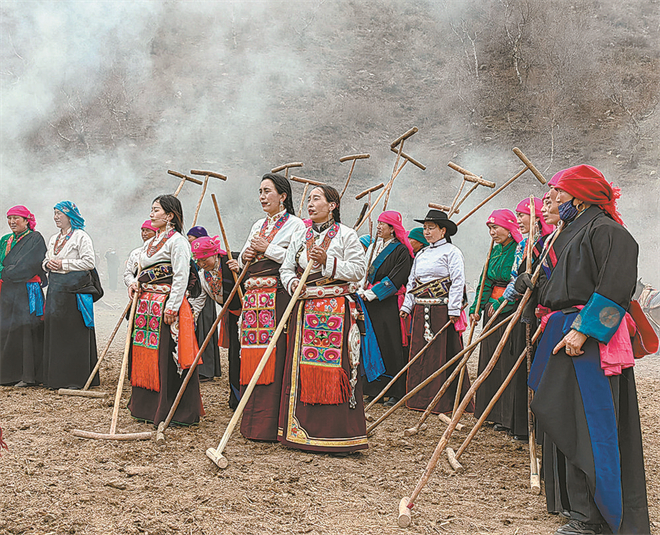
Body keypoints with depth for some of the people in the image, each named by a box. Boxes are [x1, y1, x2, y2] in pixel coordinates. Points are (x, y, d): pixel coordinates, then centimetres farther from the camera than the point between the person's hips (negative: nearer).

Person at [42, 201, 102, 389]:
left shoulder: (81, 236, -5)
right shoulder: (54, 239, 19)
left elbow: (90, 262, -13)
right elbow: (46, 260, 25)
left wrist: (64, 264, -13)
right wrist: (48, 264, 1)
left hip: (75, 289, -8)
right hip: (56, 288, 8)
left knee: (75, 332, -6)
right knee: (54, 330, 6)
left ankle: (76, 378, -1)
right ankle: (56, 377, 12)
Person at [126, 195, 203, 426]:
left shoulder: (177, 241, -9)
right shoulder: (149, 243, 18)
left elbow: (181, 277, -15)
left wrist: (171, 307, -20)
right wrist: (135, 283, 4)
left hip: (167, 304, -9)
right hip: (146, 304, 9)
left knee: (167, 357, -6)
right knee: (146, 353, 11)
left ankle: (170, 411, 2)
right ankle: (147, 406, 20)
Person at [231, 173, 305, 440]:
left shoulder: (295, 224, 0)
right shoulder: (258, 225, 22)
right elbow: (241, 259, 25)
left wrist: (267, 249, -10)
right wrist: (245, 256, 3)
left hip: (277, 296, -7)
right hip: (253, 295, 7)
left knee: (275, 356, -10)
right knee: (252, 356, 5)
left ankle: (272, 423, -7)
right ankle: (252, 422, 12)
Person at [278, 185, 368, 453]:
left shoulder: (346, 235, 1)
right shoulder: (300, 237, 16)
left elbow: (358, 270, -6)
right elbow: (286, 268, 15)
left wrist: (328, 262, -15)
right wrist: (293, 283, -6)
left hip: (337, 309, -5)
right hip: (305, 308, 5)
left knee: (334, 366, -7)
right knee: (303, 365, 3)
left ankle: (340, 436, -2)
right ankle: (304, 431, 11)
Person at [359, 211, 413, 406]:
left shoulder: (401, 251, -5)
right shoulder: (372, 247, 17)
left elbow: (395, 279, -13)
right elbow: (363, 271, 17)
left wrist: (372, 293, -16)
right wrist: (362, 291, 1)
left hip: (388, 305, -7)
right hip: (369, 304, 7)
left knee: (390, 347, -5)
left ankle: (396, 392, 1)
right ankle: (375, 389, 14)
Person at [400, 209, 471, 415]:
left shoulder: (451, 252, -3)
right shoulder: (421, 254, 19)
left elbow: (458, 282, -10)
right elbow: (412, 282, 23)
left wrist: (454, 309, -15)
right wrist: (406, 306, 15)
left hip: (442, 310, -7)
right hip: (421, 310, 7)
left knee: (443, 354, -5)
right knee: (419, 353, 8)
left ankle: (445, 402, 0)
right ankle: (420, 399, 17)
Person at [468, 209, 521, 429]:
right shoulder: (495, 250, 14)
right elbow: (486, 280, 16)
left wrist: (500, 303, -19)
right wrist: (476, 307, 7)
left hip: (511, 312, -9)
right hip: (493, 311, 9)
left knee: (507, 363, -5)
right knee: (490, 360, 12)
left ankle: (508, 416, 3)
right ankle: (493, 412, 22)